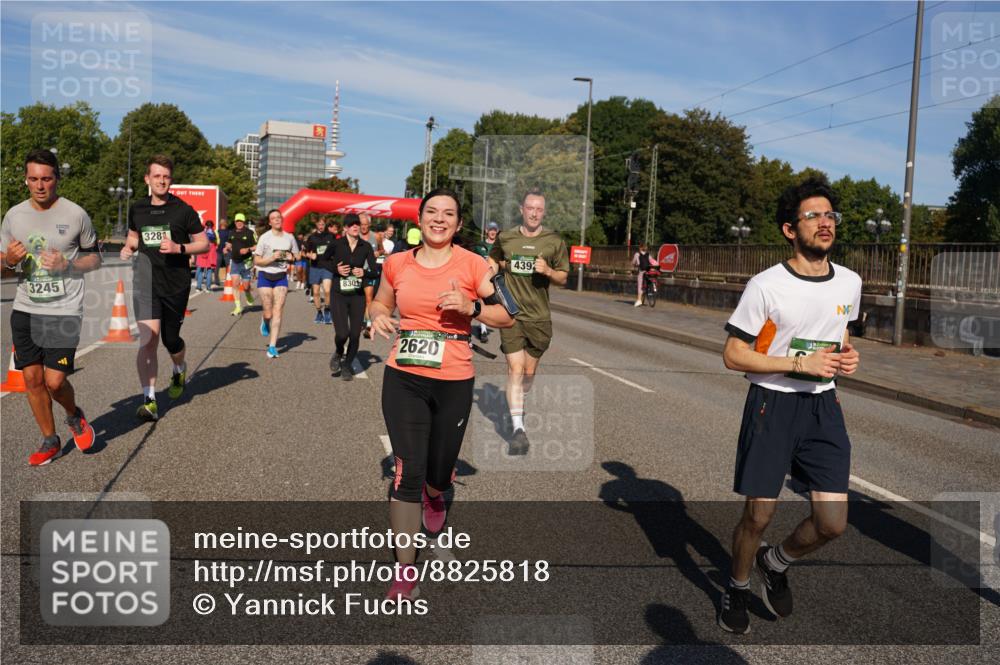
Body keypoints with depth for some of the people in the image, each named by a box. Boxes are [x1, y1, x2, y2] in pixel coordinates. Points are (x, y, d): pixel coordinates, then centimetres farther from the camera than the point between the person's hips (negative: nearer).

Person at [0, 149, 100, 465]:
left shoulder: (75, 215, -4)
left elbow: (95, 258, 4)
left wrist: (66, 264, -15)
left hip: (64, 311, -4)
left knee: (54, 381, -8)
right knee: (32, 377, 6)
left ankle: (75, 416, 26)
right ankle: (50, 441, 23)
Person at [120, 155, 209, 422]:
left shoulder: (183, 210, -3)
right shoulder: (137, 209, 7)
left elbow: (204, 244, 0)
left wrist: (179, 248, -17)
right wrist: (128, 248, 3)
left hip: (176, 284, -1)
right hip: (145, 282, 1)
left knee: (171, 339, 11)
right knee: (148, 339, -12)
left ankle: (180, 370, 46)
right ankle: (149, 400, -11)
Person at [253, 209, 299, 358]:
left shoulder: (289, 237, 4)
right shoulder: (264, 238, -6)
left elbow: (297, 256, 17)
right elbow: (256, 261, -4)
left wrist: (291, 257, -6)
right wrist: (272, 258, -19)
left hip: (281, 277, 2)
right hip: (265, 276, -2)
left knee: (278, 312, -7)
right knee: (268, 313, 0)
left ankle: (272, 346, -3)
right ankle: (265, 321, 39)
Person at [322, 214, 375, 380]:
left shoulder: (366, 247, -1)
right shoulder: (336, 245, -5)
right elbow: (324, 261, 11)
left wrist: (364, 272, -20)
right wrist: (336, 268, -7)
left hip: (358, 295, 2)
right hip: (339, 294, -2)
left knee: (355, 334, 3)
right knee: (342, 333, -13)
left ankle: (347, 365, 25)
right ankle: (338, 354, 22)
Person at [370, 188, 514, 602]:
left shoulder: (472, 265, -4)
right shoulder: (397, 264, 3)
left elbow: (507, 317, -1)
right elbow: (381, 302, 20)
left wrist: (472, 307, -18)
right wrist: (379, 315, -2)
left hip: (454, 383, -1)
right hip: (404, 379, 1)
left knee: (438, 471, 11)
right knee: (407, 471, -5)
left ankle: (433, 496, 52)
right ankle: (405, 571, 7)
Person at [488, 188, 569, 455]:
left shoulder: (554, 242, 1)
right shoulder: (505, 238, 3)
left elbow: (563, 278, 5)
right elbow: (493, 260, 24)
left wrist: (548, 271, -14)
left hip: (539, 316, 1)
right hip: (511, 313, -1)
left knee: (529, 371, 13)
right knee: (515, 368, -11)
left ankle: (518, 404, 43)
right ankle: (518, 428, -12)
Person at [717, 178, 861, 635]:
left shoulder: (850, 283, 4)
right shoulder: (766, 286, -13)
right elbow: (733, 356, -10)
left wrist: (847, 354, 0)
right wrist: (800, 363, -18)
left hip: (823, 407, 5)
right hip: (772, 406, -4)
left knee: (833, 523, -1)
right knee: (758, 515, 4)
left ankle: (776, 563, 30)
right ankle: (738, 588, 33)